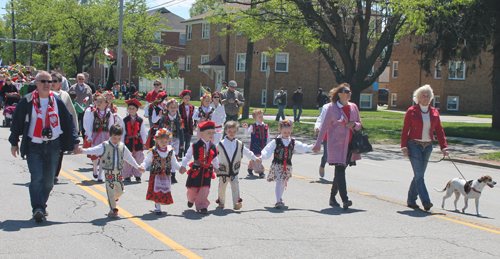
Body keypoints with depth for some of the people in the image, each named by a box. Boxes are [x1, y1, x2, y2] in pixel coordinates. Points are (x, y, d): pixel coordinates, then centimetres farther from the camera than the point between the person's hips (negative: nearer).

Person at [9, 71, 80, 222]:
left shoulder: (57, 101, 6)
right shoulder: (27, 101, 0)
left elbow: (68, 122, 11)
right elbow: (17, 122, 6)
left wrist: (74, 142, 7)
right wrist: (14, 143, 7)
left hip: (53, 146, 3)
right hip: (34, 146, -2)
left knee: (49, 180, 5)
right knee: (37, 178, -15)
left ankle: (41, 206, 23)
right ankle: (38, 208, -19)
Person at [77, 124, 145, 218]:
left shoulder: (122, 147, 6)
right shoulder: (104, 146, -6)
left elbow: (129, 158, 15)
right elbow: (93, 150, -14)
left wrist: (137, 167, 18)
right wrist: (83, 151, -29)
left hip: (119, 172, 4)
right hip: (109, 173, -4)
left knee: (120, 191, 8)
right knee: (111, 191, -2)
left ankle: (114, 199, 40)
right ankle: (113, 210, 8)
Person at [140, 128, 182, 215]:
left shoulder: (171, 151, 4)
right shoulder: (153, 151, -4)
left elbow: (174, 163, 13)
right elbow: (147, 161, 0)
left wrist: (181, 168, 2)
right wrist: (142, 166, -19)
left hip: (166, 175, 3)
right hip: (156, 175, -3)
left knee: (165, 191, 6)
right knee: (157, 191, -6)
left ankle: (158, 203, 28)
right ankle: (158, 208, 2)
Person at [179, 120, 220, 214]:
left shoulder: (213, 147, 6)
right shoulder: (195, 146, -7)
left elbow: (215, 159, 22)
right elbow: (187, 156, 0)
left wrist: (216, 167, 31)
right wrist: (183, 166, -3)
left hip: (207, 171, 2)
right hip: (196, 170, -2)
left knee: (205, 189, -8)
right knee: (193, 189, 9)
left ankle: (202, 206, 4)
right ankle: (191, 199, 41)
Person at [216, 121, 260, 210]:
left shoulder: (239, 144, 2)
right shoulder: (221, 144, -4)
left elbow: (247, 152, 14)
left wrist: (255, 158, 13)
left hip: (234, 171, 0)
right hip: (223, 170, 0)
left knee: (235, 186, -13)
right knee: (222, 187, 10)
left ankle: (236, 203, -14)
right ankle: (221, 202, 30)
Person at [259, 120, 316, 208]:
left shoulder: (293, 142, 6)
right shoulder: (276, 141, -7)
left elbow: (302, 147, 13)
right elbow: (268, 150, -14)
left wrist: (311, 148, 5)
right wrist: (262, 157, -27)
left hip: (287, 166, 4)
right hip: (277, 165, -4)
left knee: (283, 183, 16)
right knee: (279, 183, -14)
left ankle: (280, 198, 36)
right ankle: (278, 201, -16)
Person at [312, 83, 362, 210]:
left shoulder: (353, 107, 10)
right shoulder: (332, 108, -4)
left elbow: (359, 124, 18)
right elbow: (324, 126, -2)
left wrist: (354, 124, -7)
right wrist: (318, 143, -3)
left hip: (349, 144, 5)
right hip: (336, 143, -5)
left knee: (340, 170, 10)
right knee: (340, 170, -15)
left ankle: (332, 197, 22)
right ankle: (345, 199, -21)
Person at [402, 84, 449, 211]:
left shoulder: (434, 112, 8)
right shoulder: (411, 111, -3)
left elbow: (439, 131, 10)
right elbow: (405, 130, -2)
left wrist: (444, 147, 2)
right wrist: (404, 147, -10)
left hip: (427, 147, 5)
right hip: (414, 145, -4)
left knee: (419, 174, 9)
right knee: (419, 174, -13)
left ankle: (411, 200, 20)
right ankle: (426, 202, -17)